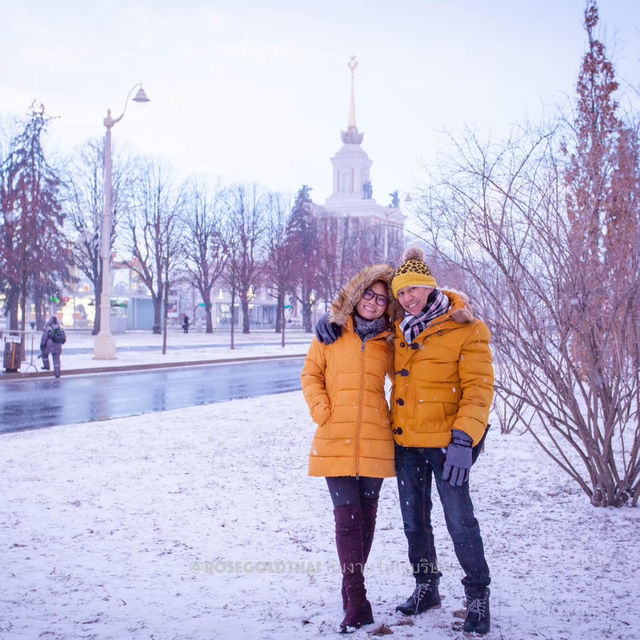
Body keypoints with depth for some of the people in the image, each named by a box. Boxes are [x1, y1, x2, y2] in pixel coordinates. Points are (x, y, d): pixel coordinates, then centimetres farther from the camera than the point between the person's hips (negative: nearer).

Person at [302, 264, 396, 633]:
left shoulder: (388, 344, 7)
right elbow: (311, 374, 8)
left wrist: (394, 417, 8)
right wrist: (321, 409, -4)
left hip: (374, 442, 2)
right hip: (335, 442, -2)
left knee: (366, 516, 9)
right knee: (347, 518, -6)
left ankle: (353, 587, 27)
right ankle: (357, 604, -3)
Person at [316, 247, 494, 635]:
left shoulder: (467, 330, -11)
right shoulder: (398, 329, 7)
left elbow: (479, 388, -14)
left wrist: (464, 440, -23)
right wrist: (333, 321, 3)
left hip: (446, 442, -6)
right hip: (405, 442, 6)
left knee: (460, 521, -3)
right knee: (414, 521, 15)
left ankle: (479, 597, 13)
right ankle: (426, 588, 32)